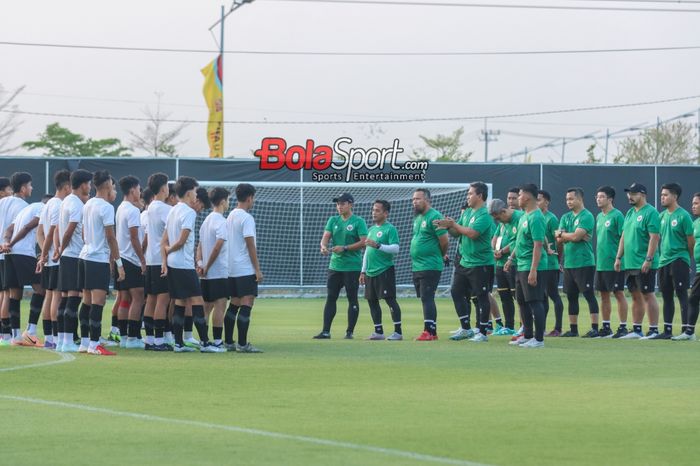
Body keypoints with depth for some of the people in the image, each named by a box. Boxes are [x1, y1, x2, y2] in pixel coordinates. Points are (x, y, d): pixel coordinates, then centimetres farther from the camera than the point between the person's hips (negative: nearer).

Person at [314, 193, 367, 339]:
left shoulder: (358, 222, -4)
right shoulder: (333, 220, 12)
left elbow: (363, 242, -12)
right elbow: (326, 236, 3)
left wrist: (344, 248, -18)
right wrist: (323, 246, -20)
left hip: (352, 267, -5)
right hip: (335, 265, 5)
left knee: (352, 299, 0)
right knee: (330, 298, 3)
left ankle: (350, 332, 6)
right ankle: (326, 331, 4)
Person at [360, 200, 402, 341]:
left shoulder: (390, 229, -7)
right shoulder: (371, 229, 17)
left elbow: (395, 249, -17)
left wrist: (378, 245, -27)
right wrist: (363, 271, 21)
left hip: (385, 270, -8)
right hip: (370, 272, 8)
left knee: (390, 300, -9)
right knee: (372, 301, 8)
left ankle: (398, 332, -8)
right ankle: (378, 331, 15)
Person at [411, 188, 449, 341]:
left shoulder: (434, 217, -13)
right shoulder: (417, 218, 16)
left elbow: (444, 241, -15)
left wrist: (442, 256, 2)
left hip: (430, 267, -9)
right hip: (417, 266, 9)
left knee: (427, 299, -12)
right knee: (424, 299, 11)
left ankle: (429, 331, -13)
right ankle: (432, 332, 16)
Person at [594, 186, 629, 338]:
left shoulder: (617, 216, -10)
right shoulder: (599, 217, 14)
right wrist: (597, 259, 16)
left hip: (614, 263, -8)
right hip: (600, 263, 8)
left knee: (619, 294, -3)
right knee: (604, 295, 11)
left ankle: (623, 327, 1)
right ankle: (606, 327, 17)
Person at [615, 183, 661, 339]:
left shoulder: (650, 213, -11)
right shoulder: (630, 213, 16)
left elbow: (654, 238, -17)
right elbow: (624, 237, 20)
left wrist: (648, 259, -22)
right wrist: (619, 257, 15)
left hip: (644, 265, -9)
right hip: (629, 264, 9)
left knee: (648, 295, -7)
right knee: (636, 296, 12)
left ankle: (654, 330, -5)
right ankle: (636, 330, 17)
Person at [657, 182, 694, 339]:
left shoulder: (683, 216, -10)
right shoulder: (662, 216, 11)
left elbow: (691, 241, -6)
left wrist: (688, 260, 3)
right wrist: (661, 254, 14)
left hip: (679, 261, -7)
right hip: (664, 261, 7)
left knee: (682, 295, -6)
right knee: (666, 297, 10)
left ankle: (685, 330, -5)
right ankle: (667, 330, 16)